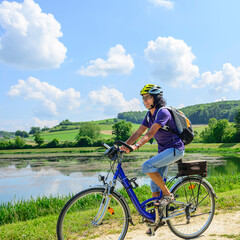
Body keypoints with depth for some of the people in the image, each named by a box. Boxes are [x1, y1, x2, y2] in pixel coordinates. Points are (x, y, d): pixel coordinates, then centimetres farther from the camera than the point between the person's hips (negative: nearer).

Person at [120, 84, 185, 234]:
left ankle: (168, 195, -10)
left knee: (147, 166, -27)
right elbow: (138, 133, 5)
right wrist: (123, 146, -7)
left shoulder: (163, 112, -19)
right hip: (164, 150, 9)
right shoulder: (149, 115, 8)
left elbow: (150, 134, -31)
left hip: (175, 149, -9)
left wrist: (136, 146, -44)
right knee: (154, 185, 6)